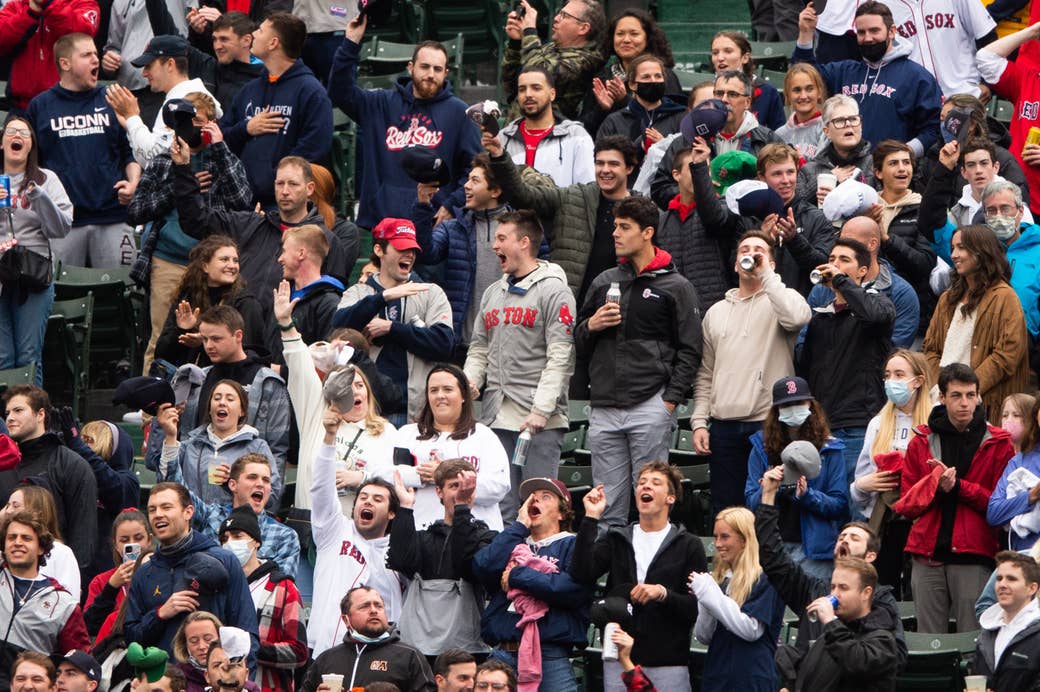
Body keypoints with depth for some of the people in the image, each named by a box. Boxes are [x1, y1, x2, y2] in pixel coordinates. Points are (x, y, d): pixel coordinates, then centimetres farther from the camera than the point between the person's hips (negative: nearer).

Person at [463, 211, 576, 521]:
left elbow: (560, 358, -10)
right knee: (501, 505, 5)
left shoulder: (554, 291, -4)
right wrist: (470, 381, 2)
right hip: (496, 418, 7)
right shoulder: (493, 293, 19)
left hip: (540, 419, -7)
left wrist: (541, 410, -17)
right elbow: (479, 349, 23)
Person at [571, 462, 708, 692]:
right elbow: (581, 574, -2)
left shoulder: (688, 546, 8)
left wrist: (663, 594, -18)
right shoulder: (615, 540, 16)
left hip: (668, 663, -2)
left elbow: (697, 607, 0)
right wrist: (591, 518, -3)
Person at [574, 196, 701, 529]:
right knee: (608, 507, 4)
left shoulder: (675, 287, 3)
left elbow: (689, 351, -1)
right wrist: (591, 326, 1)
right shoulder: (603, 282, 17)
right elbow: (579, 346, 22)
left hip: (650, 407, -5)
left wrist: (670, 400, -9)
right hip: (604, 410, 5)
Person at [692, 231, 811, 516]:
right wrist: (699, 422, 7)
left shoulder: (778, 302, 4)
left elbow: (798, 317, -23)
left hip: (769, 424, -4)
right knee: (724, 511, 5)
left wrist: (766, 275, -13)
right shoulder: (716, 313, 18)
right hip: (723, 426, 5)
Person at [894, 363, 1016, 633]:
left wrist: (958, 486, -11)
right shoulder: (922, 443, 12)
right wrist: (935, 485, -9)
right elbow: (905, 504, 9)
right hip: (928, 556, 2)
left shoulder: (998, 444, 6)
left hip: (974, 558, -2)